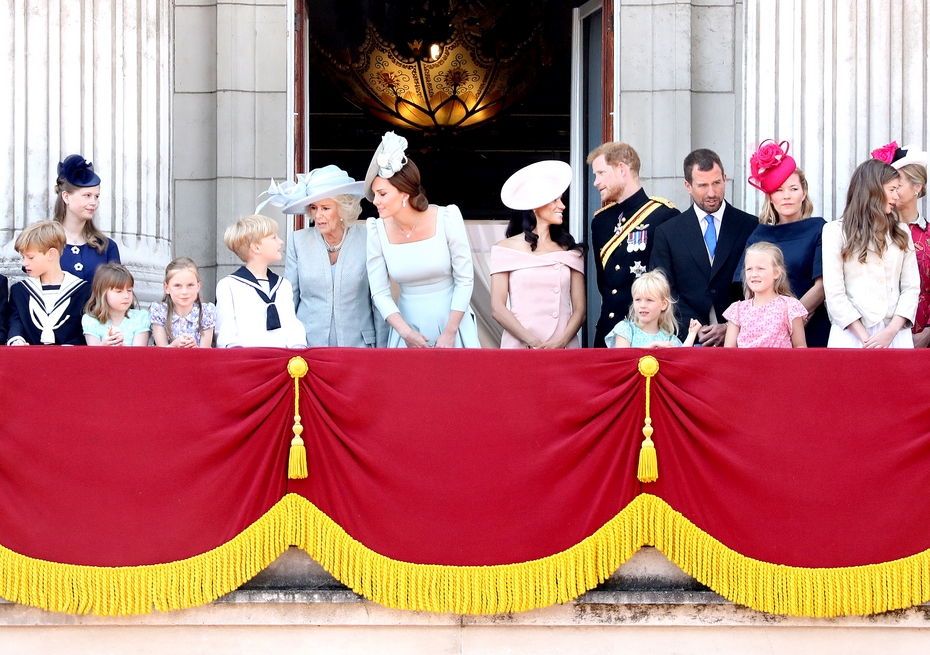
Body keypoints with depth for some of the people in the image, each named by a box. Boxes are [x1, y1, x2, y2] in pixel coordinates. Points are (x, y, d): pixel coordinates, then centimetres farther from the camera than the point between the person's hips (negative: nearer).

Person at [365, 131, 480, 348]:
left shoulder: (446, 219, -12)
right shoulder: (378, 231, -7)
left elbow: (465, 280, -8)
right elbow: (380, 293, -4)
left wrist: (449, 334, -12)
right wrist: (407, 334, -16)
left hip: (453, 323, -2)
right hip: (408, 327, 2)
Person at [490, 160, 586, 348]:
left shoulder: (570, 250, 10)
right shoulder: (506, 249, 5)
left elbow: (579, 308, 5)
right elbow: (497, 308, -2)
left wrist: (561, 342, -13)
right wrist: (533, 342, -13)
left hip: (563, 349, 2)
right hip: (520, 347, -1)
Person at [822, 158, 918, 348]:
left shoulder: (901, 234, 14)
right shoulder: (835, 231, 2)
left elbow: (911, 287, 6)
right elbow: (834, 292, -5)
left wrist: (891, 331, -10)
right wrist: (865, 337, -13)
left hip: (896, 334, 3)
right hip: (852, 334, -3)